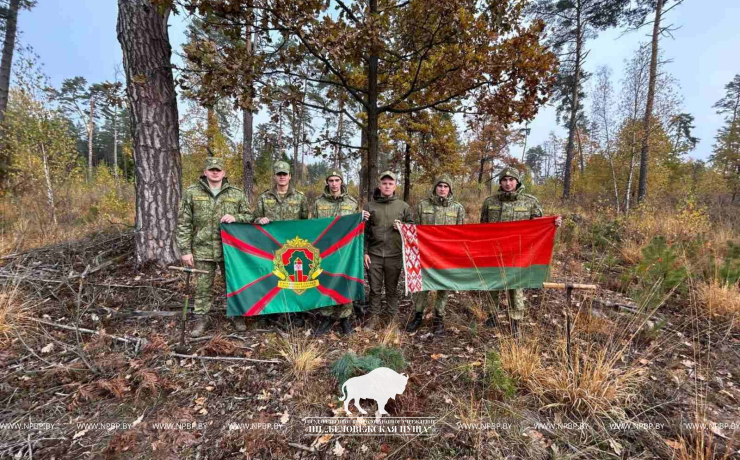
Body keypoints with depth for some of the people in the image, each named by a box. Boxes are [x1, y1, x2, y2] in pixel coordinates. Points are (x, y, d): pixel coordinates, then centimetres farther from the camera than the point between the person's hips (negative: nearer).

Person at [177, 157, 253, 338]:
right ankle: (201, 318, 26)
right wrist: (185, 250, -4)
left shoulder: (236, 193, 3)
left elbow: (249, 216, 9)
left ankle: (237, 315, 27)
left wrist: (235, 218, -14)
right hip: (202, 249, -1)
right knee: (202, 287, 9)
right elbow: (184, 224, 0)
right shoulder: (192, 192, 0)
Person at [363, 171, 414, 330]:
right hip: (374, 254, 0)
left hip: (395, 255, 0)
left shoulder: (403, 206, 5)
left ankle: (394, 318, 23)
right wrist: (365, 252, -3)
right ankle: (374, 317, 21)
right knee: (375, 288, 8)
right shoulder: (370, 206, 5)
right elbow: (364, 231, 4)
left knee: (392, 288, 10)